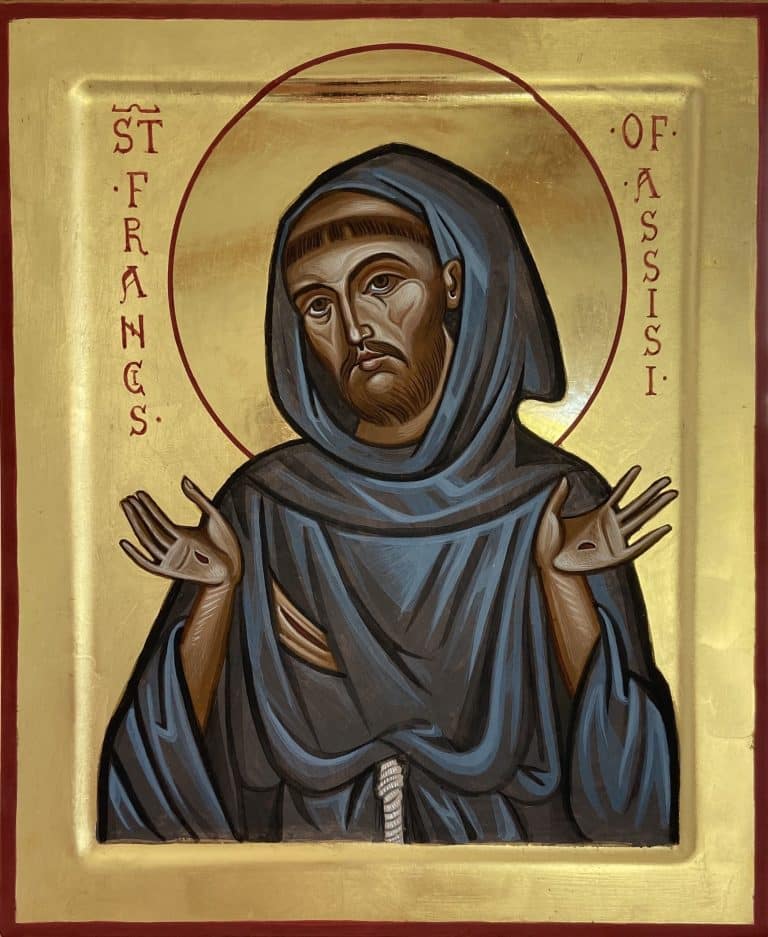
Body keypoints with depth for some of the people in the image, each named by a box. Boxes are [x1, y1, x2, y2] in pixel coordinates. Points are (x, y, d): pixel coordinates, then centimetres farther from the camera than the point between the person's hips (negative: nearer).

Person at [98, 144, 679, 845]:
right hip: (308, 839, 1)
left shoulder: (560, 503, -6)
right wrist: (216, 588, -16)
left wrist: (564, 581, -17)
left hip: (511, 838, 0)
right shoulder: (265, 509, -4)